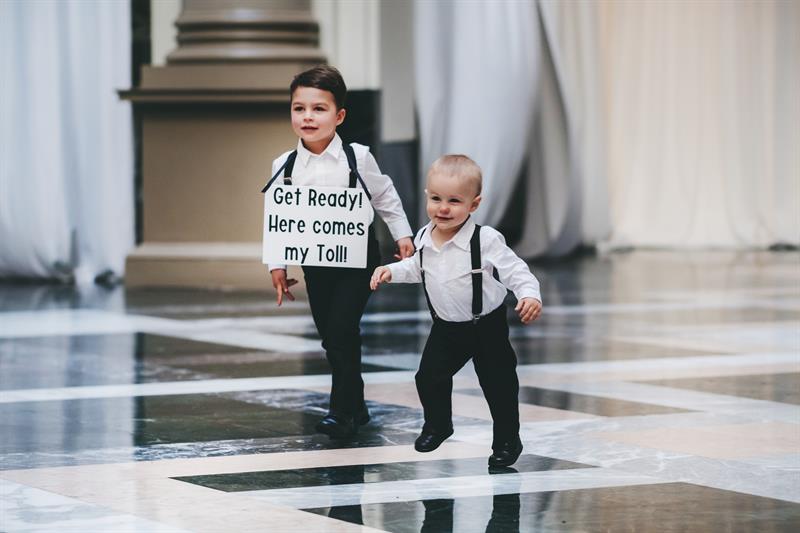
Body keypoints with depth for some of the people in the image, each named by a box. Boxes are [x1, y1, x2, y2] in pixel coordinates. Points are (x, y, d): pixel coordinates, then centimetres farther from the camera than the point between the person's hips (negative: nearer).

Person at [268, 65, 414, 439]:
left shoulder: (357, 158, -11)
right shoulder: (286, 166, -5)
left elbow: (385, 197, 4)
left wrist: (402, 234, 6)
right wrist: (277, 264, 0)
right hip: (315, 264, 4)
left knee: (340, 330, -16)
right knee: (332, 337, 10)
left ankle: (342, 411, -9)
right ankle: (355, 407, 26)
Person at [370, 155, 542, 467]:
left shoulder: (485, 240, -24)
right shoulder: (424, 239, -5)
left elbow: (514, 270, -23)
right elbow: (417, 267, 17)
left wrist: (530, 294, -39)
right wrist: (392, 271, 5)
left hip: (487, 327, -5)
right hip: (446, 327, 5)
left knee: (498, 385, 3)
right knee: (429, 376, 7)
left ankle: (507, 441, 19)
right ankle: (437, 425, 31)